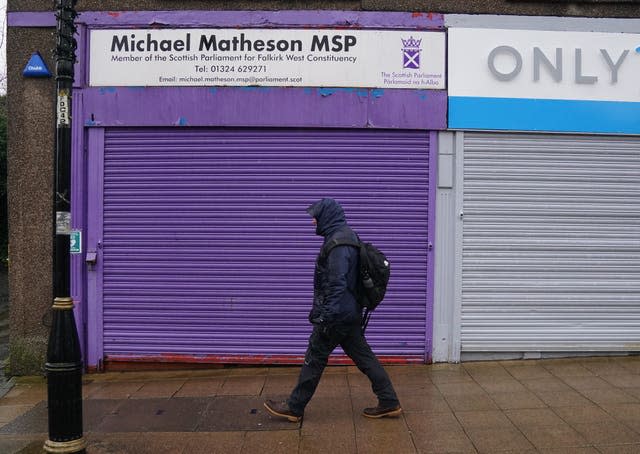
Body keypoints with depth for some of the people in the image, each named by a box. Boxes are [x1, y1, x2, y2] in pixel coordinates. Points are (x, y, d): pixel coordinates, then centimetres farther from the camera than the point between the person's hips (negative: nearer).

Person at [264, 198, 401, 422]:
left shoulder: (338, 242, -19)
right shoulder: (347, 236, 12)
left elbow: (336, 284, -25)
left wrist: (325, 316, -24)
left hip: (336, 315, -10)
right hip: (350, 313, 10)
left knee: (314, 359, 2)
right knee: (363, 357, 12)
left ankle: (294, 407, 13)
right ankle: (389, 402, 16)